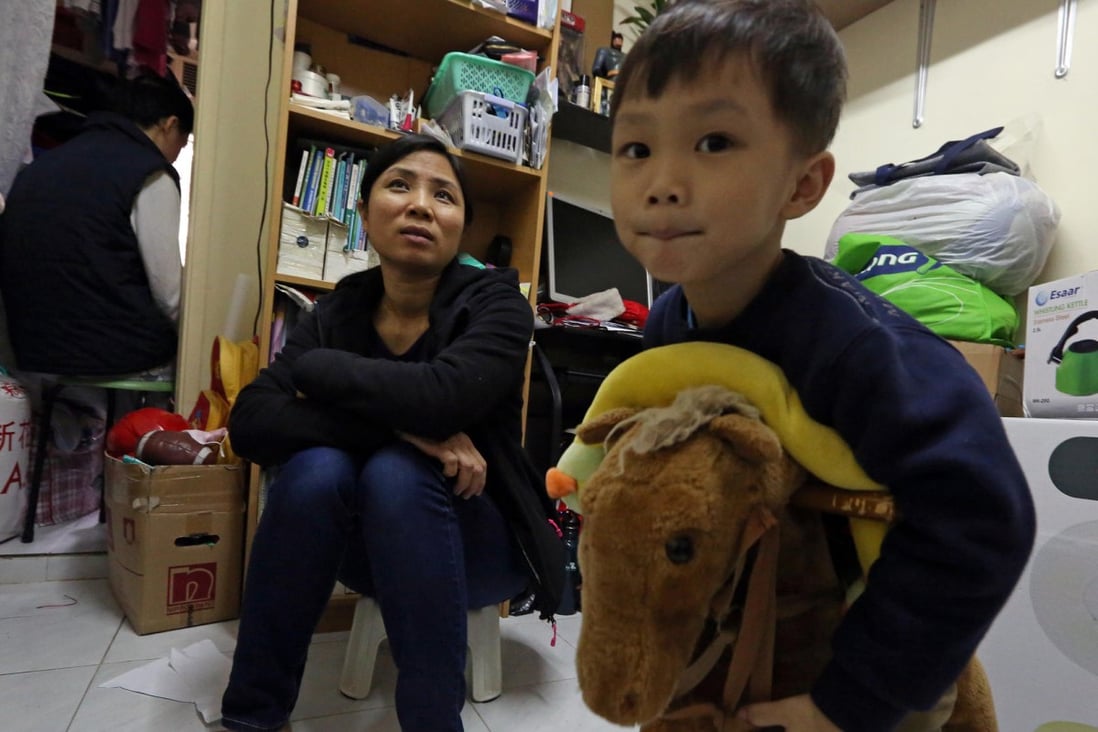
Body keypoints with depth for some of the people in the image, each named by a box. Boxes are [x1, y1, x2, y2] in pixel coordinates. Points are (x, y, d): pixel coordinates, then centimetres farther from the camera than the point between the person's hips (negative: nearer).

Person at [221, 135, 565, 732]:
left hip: (478, 542, -2)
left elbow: (441, 397, -34)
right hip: (370, 547, 3)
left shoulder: (496, 304, -13)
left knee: (397, 473, -31)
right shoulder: (338, 311, -4)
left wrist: (315, 368, -18)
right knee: (316, 467, -26)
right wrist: (398, 426, -30)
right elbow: (250, 423, -17)